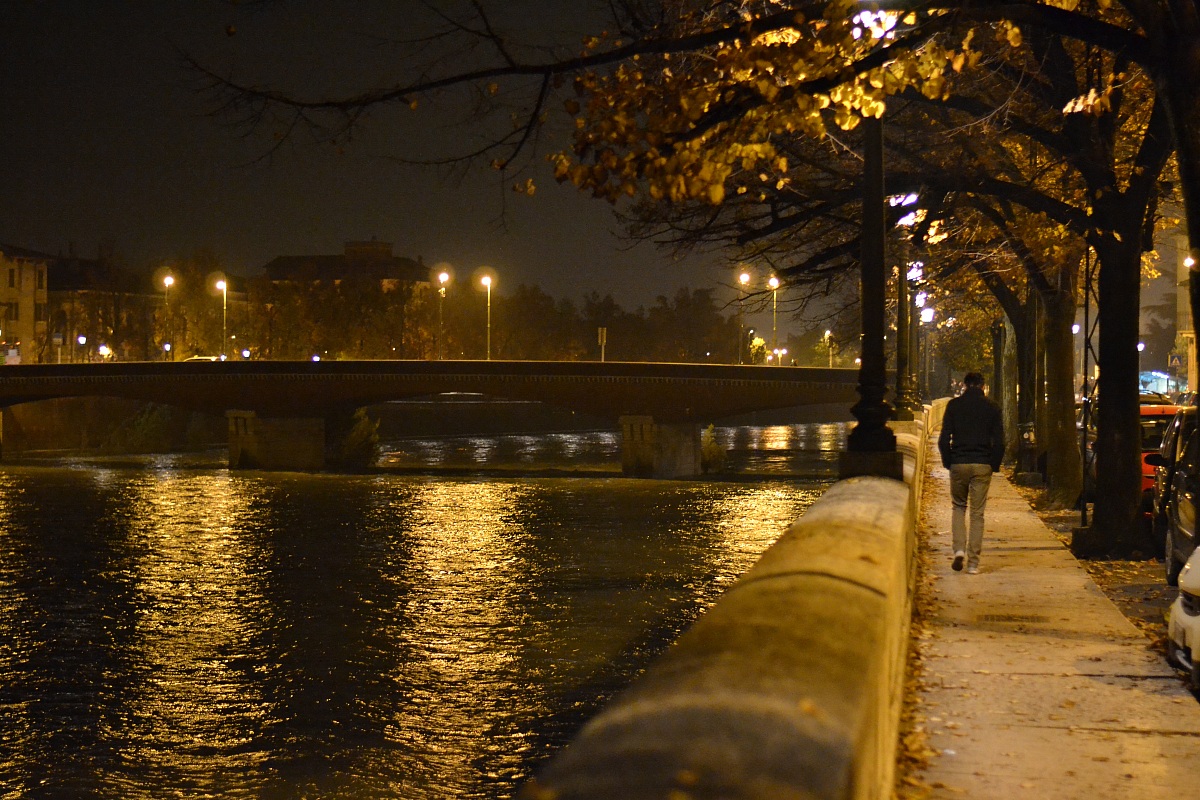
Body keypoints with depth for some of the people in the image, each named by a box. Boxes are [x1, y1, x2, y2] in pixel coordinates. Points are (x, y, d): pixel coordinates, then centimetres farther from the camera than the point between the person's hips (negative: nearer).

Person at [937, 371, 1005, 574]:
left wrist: (948, 463, 8)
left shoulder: (954, 405, 1)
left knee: (958, 506, 17)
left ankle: (959, 549, -3)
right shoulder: (991, 408, 3)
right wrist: (994, 466, 9)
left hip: (959, 464, 0)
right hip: (983, 466, 0)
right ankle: (973, 563, 2)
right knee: (977, 513, 4)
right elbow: (999, 442, 0)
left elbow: (944, 439, -2)